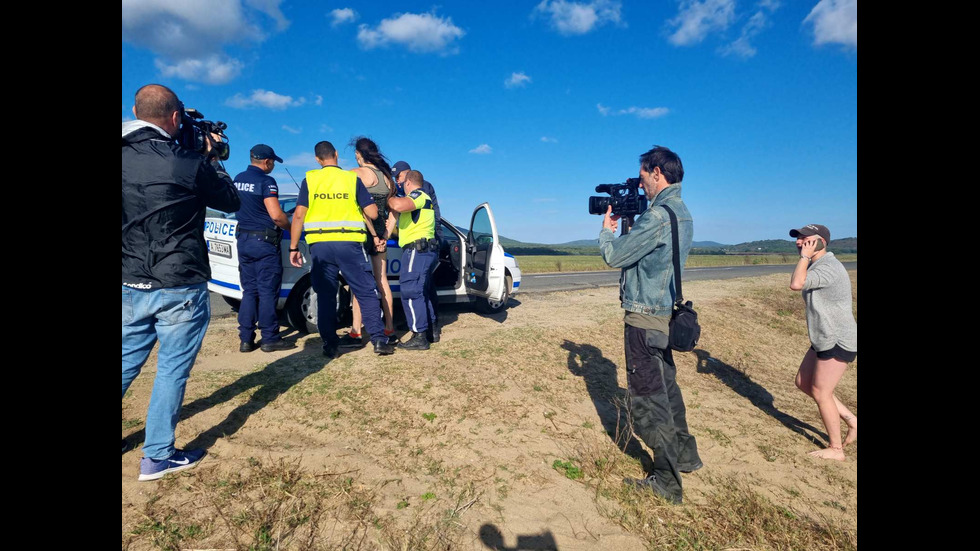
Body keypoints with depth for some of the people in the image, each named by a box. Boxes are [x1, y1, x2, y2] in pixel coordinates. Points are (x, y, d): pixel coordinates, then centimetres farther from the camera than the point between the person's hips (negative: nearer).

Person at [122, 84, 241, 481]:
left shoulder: (126, 157, 0)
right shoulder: (190, 164, -14)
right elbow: (232, 202, 0)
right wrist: (211, 158, 8)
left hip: (130, 286, 6)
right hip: (180, 288, -5)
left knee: (127, 362, 20)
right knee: (172, 369, 6)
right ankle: (157, 457, 15)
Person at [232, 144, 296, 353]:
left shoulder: (238, 179, 12)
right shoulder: (265, 181, -13)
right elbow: (276, 215, -20)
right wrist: (290, 227, -3)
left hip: (243, 239, 8)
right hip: (264, 241, -7)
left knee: (249, 291, 11)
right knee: (268, 292, -1)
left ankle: (246, 339, 13)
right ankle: (270, 339, 5)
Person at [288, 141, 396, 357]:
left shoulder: (309, 179, 6)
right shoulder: (352, 178, 3)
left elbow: (299, 215, 0)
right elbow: (372, 213, -2)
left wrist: (293, 247, 4)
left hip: (319, 245, 2)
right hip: (349, 243, -1)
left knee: (325, 296, 10)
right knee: (367, 293, 4)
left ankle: (330, 345, 12)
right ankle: (379, 339, -2)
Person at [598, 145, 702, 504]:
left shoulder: (659, 215, -21)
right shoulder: (682, 213, 11)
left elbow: (614, 256, -15)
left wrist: (607, 229, 3)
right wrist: (626, 224, 10)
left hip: (644, 318, -10)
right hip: (665, 314, 10)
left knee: (648, 398, 1)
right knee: (665, 387, 23)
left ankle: (667, 483, 14)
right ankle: (685, 455, 39)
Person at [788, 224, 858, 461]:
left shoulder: (829, 268, -23)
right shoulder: (816, 265, 10)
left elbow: (795, 284, -38)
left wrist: (805, 256, -25)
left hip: (838, 341, -10)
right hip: (824, 339, 10)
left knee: (820, 393, 0)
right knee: (803, 383, 14)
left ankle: (836, 449, 16)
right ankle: (850, 420, 24)